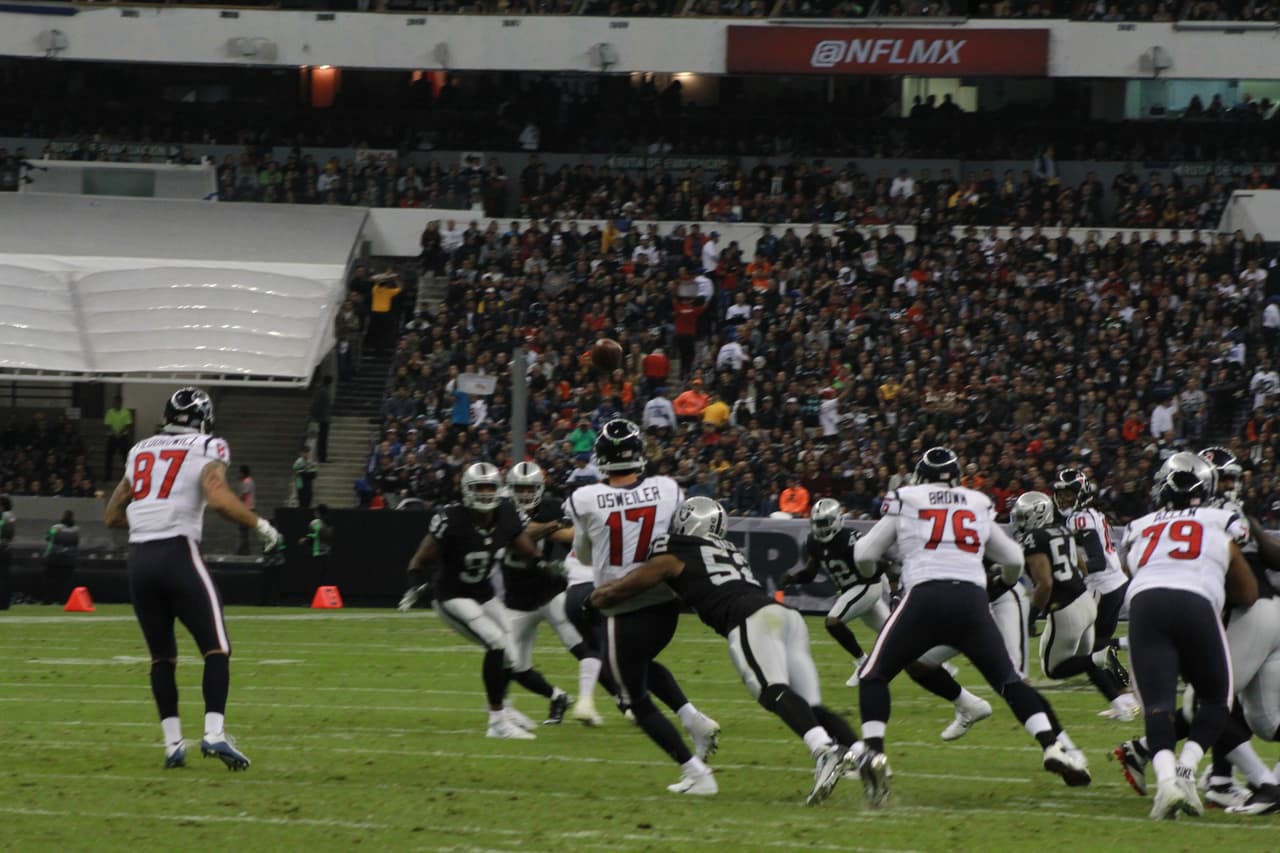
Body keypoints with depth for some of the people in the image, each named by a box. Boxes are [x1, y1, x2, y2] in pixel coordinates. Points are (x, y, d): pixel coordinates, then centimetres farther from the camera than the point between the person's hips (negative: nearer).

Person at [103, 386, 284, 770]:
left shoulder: (140, 451, 19)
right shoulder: (207, 449, 3)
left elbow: (113, 516, 23)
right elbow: (218, 497, -16)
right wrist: (260, 525, -4)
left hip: (139, 558, 5)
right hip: (178, 554, -5)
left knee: (162, 655, 14)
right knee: (216, 648, -1)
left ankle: (173, 743, 7)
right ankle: (214, 733, -17)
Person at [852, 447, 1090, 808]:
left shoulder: (905, 502, 12)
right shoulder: (979, 506, 21)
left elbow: (865, 555, 16)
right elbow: (1013, 559, 32)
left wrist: (870, 572, 40)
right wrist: (1006, 583, 55)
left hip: (925, 598, -2)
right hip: (973, 600, 2)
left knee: (874, 675, 10)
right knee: (1008, 680, 13)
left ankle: (874, 752, -11)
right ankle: (1055, 744, -5)